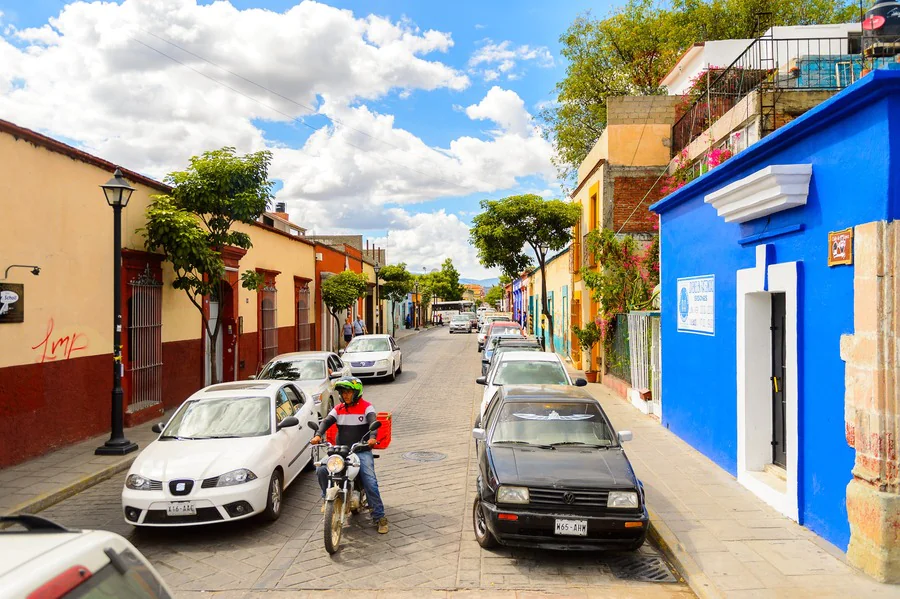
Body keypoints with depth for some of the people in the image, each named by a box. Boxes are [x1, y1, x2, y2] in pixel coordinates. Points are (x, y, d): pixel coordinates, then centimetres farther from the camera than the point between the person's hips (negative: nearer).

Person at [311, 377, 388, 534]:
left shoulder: (366, 407, 0)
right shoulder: (338, 409, 11)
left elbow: (373, 422, -17)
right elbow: (326, 422, -3)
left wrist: (372, 437, -38)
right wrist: (318, 435, -24)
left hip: (362, 451, -3)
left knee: (370, 483, -16)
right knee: (321, 470, -19)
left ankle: (379, 517, -7)